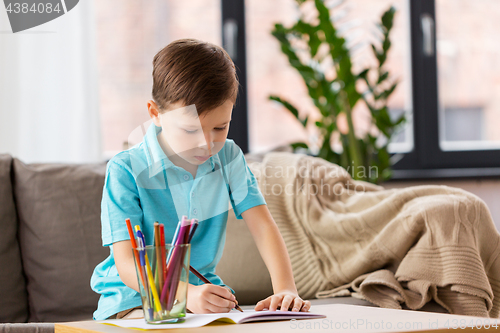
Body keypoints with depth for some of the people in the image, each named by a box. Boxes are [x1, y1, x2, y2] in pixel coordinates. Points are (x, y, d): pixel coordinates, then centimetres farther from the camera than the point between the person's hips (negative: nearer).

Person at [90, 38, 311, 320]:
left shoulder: (228, 157, 3)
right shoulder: (126, 171, -14)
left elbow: (263, 226, -4)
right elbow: (127, 263, -21)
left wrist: (285, 288, -24)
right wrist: (187, 295, -39)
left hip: (206, 290, 5)